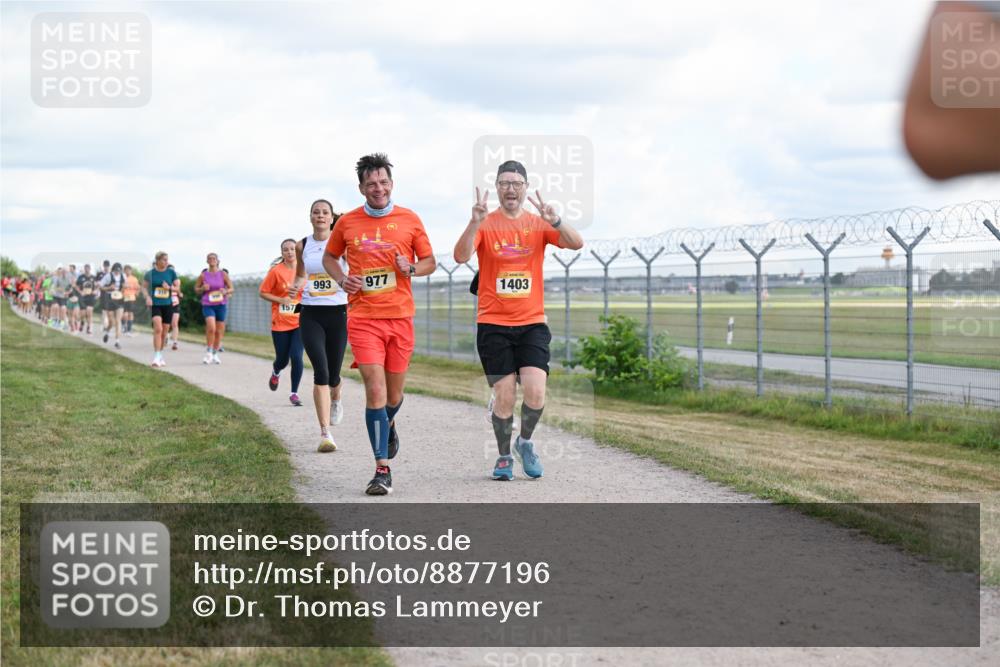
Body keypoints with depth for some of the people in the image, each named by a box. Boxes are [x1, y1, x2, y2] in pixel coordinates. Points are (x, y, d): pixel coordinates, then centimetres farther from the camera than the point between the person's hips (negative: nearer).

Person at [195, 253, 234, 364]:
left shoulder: (223, 274, 2)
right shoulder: (203, 275, 0)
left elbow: (231, 288, 6)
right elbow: (196, 289, 10)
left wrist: (225, 292, -16)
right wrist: (202, 289, -11)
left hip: (221, 305, 2)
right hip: (207, 305, -2)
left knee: (219, 331, 7)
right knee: (211, 327, -22)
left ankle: (215, 354, 24)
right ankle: (208, 352, -9)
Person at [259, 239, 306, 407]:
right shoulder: (276, 271, -6)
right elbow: (262, 292, -2)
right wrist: (281, 300, -14)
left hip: (299, 322, 1)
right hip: (280, 323, -1)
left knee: (296, 357, -13)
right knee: (282, 360, 7)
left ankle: (294, 393, 1)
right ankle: (276, 373, 45)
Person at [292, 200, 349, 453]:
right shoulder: (302, 246, 5)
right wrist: (296, 287, 0)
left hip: (338, 313, 0)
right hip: (311, 315, 1)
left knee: (333, 374, 8)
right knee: (320, 372, -14)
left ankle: (336, 400, 47)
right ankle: (325, 433, -13)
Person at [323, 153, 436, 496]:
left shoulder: (409, 220, 3)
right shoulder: (347, 222, 4)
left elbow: (430, 262, 11)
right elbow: (329, 257, 20)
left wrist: (411, 268, -11)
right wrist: (341, 278, 0)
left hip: (400, 317, 1)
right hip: (363, 318, -1)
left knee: (393, 394, 11)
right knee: (375, 390, -13)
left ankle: (388, 425, 49)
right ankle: (382, 469, -10)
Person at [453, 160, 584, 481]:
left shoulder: (538, 224, 4)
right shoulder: (485, 224, -1)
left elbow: (576, 243, -9)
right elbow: (461, 256, -17)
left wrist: (555, 221, -28)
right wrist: (475, 222, -33)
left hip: (532, 323, 1)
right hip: (493, 324, -1)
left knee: (535, 392, -12)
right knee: (504, 397, -3)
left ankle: (525, 442, 16)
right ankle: (504, 457, 19)